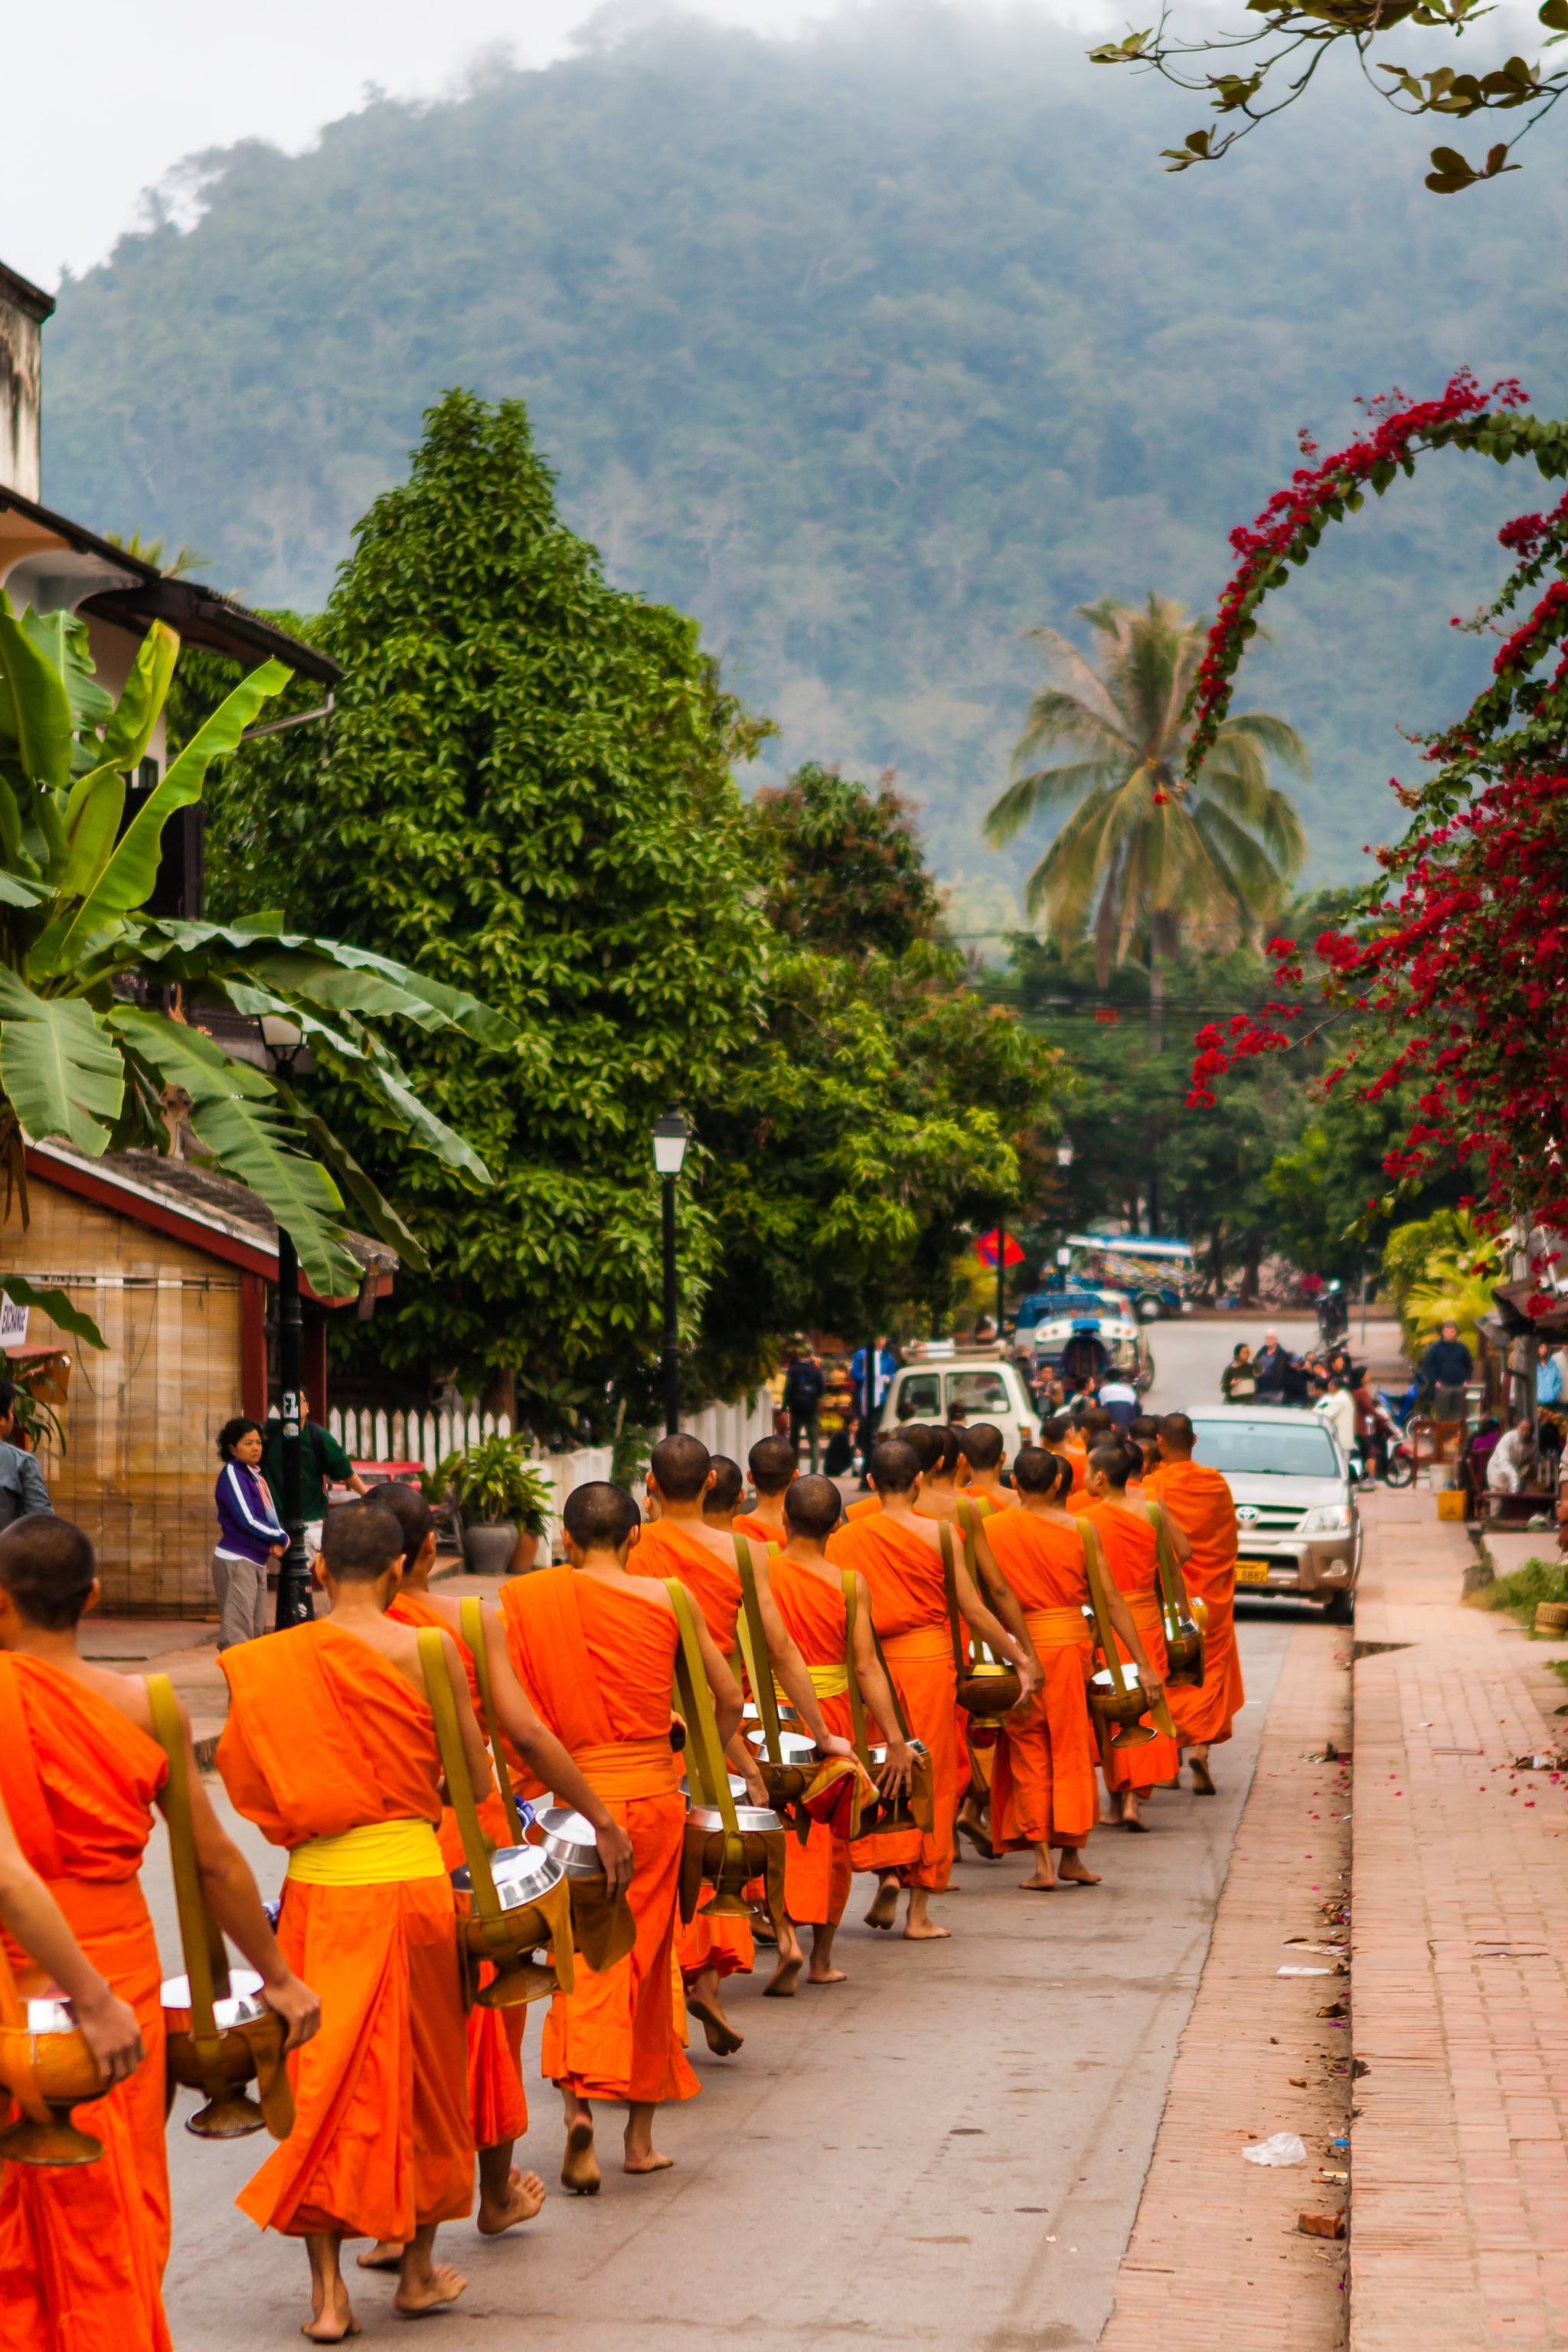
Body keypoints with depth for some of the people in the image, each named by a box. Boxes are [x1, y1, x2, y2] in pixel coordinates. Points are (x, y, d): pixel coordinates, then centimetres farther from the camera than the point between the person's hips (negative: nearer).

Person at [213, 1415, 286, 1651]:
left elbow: (269, 1517, 15)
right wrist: (282, 1539, -6)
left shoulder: (255, 1474, 12)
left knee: (257, 1630, 13)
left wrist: (276, 1542, -6)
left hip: (257, 1560, 9)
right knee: (237, 1632, -12)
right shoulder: (232, 1474, -12)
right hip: (236, 1560, -9)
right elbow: (248, 1522, -18)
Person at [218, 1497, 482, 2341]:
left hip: (317, 1888, 1)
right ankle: (417, 2269, 27)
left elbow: (251, 1786, 2)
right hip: (410, 1878, -1)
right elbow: (476, 1780, -1)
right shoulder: (427, 1651, -7)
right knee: (420, 2072, 15)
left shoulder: (270, 1662, -2)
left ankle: (327, 2293, 9)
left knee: (324, 2077, 9)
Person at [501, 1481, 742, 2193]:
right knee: (646, 1959, 12)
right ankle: (641, 2134, 19)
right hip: (655, 1793, 1)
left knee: (584, 1958, 5)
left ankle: (579, 2099, -19)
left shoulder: (527, 1600, -3)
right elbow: (729, 1697, 3)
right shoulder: (666, 1599, -1)